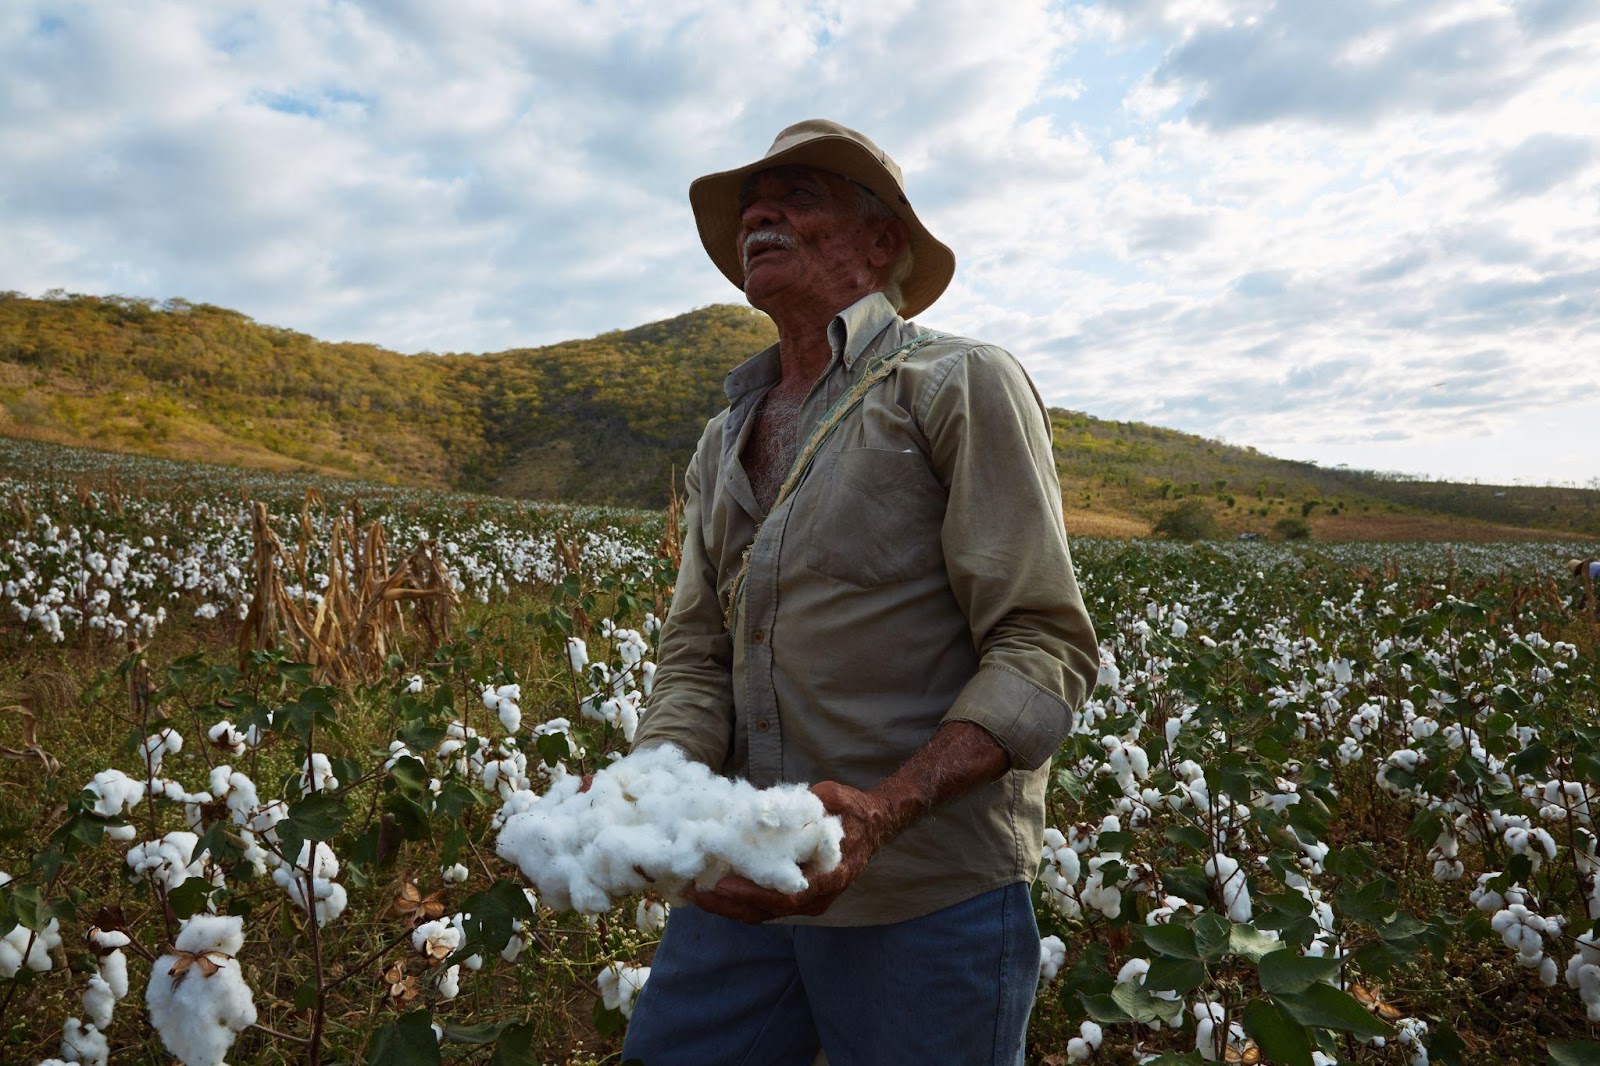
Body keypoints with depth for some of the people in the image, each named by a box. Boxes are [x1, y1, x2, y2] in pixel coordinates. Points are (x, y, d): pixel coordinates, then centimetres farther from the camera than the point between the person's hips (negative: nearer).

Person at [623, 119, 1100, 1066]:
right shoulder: (725, 441, 13)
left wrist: (883, 809, -27)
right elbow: (697, 657, 9)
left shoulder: (961, 385, -7)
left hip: (929, 902, -5)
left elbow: (1046, 649, -14)